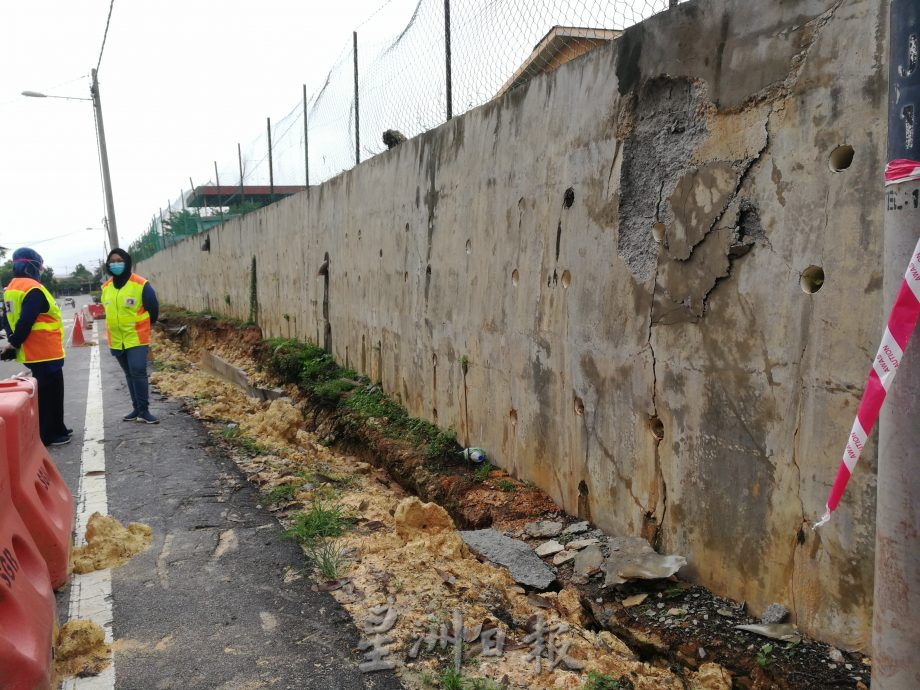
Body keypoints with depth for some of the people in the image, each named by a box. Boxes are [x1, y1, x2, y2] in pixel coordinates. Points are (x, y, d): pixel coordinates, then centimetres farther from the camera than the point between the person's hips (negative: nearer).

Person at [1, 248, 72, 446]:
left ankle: (56, 430, 26)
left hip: (31, 352, 9)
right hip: (45, 352, -9)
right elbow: (26, 321, -23)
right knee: (50, 392, 0)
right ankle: (47, 435, 6)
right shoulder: (33, 289, -18)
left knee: (46, 391, 18)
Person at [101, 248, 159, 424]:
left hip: (137, 338, -5)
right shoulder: (106, 287, 5)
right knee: (129, 374, 12)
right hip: (116, 340, 6)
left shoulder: (141, 284, -11)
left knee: (138, 372, -15)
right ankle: (137, 408, 21)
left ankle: (143, 410, -9)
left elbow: (153, 308, -3)